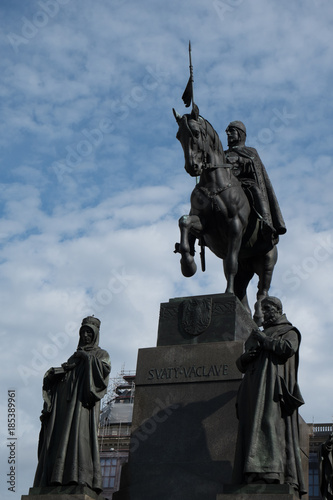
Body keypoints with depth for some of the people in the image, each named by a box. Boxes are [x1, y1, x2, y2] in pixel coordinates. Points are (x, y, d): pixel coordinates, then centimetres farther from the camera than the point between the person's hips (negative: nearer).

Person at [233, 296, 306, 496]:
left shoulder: (289, 331, 13)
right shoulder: (256, 335, 31)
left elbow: (289, 348, -11)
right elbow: (241, 365, 27)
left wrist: (264, 339, -2)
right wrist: (245, 357, 3)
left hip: (274, 384, -6)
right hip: (255, 387, 6)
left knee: (270, 422, -22)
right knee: (252, 426, -8)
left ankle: (272, 470, -31)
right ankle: (253, 474, -16)